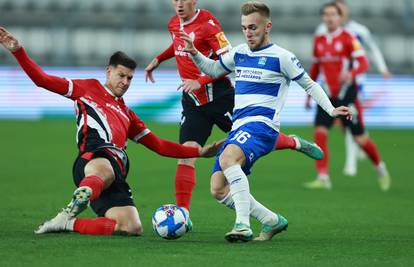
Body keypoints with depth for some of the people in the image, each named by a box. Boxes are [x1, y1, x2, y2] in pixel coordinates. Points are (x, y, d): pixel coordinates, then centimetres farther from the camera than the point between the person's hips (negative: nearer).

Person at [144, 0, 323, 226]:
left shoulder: (207, 23, -15)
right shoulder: (174, 24, 7)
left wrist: (200, 82, -25)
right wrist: (158, 59, 23)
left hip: (219, 96, -5)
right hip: (193, 102, 5)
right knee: (186, 155, -10)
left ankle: (295, 143, 34)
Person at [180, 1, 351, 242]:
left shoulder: (281, 57, 0)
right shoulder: (239, 54, 17)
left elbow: (309, 85, 7)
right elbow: (214, 70, 33)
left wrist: (331, 109, -4)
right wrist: (194, 53, 16)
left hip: (262, 125, -8)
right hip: (238, 127, 8)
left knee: (227, 159, -37)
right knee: (219, 190, -2)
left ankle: (243, 225, -39)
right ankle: (273, 221, 11)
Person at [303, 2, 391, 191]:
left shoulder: (348, 38, -6)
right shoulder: (319, 40, 9)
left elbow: (363, 63, -13)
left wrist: (351, 73, -33)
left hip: (346, 93, -4)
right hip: (327, 95, 4)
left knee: (360, 138, 3)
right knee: (320, 133, -15)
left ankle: (380, 168, 28)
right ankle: (323, 178, -15)